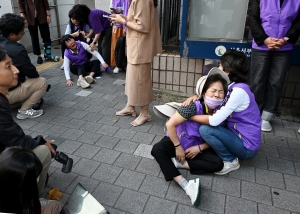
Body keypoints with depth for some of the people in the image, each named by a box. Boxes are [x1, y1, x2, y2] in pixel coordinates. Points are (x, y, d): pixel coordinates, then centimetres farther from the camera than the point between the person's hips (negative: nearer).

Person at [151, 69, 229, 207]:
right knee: (157, 150, -30)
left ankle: (177, 163, -20)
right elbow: (170, 124, -25)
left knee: (218, 164, -20)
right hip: (179, 140, -2)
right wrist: (178, 147, -18)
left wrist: (199, 148, -19)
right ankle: (186, 185, -38)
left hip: (199, 146, 3)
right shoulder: (194, 106, -29)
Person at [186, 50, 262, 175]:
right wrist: (197, 97, -10)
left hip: (247, 146, -8)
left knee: (205, 129, -21)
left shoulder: (239, 91, -24)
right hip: (238, 135, 8)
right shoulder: (231, 87, 2)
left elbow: (215, 120, -27)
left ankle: (230, 161, -2)